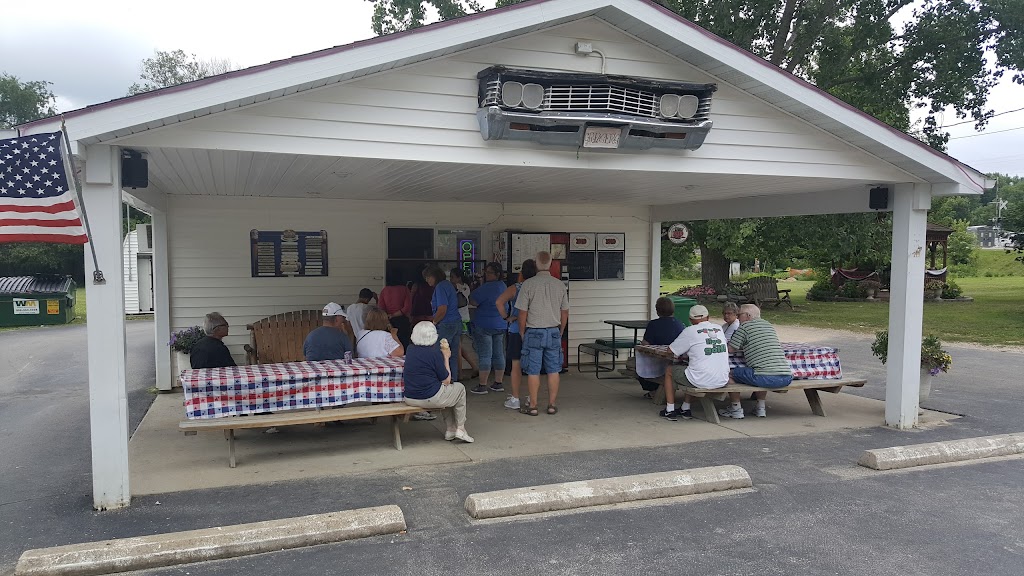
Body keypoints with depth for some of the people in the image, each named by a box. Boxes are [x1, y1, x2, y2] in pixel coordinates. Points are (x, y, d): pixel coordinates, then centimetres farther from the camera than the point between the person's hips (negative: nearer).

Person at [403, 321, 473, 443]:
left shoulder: (410, 350, 4)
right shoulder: (434, 352, -16)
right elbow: (446, 381, -7)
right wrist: (446, 357, 3)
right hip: (430, 398, -7)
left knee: (447, 391, 33)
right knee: (460, 388, 21)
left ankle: (450, 429, 32)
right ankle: (460, 429, 23)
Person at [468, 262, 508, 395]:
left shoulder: (487, 287, -18)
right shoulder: (503, 286, 10)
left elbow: (473, 302, -16)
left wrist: (469, 293, 0)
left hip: (485, 326, -8)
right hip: (501, 325, 8)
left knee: (485, 355, -5)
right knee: (499, 355, 11)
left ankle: (482, 385, -2)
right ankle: (498, 383, 18)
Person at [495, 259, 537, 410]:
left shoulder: (515, 288, -8)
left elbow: (499, 302, -20)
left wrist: (507, 317, -9)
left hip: (517, 331, -3)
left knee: (516, 365, 4)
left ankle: (515, 399, 7)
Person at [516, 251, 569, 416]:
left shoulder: (528, 284, -9)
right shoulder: (560, 285, 1)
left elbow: (523, 312, -8)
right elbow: (565, 313, 7)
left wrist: (522, 333, 6)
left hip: (534, 332, -3)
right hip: (553, 332, 3)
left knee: (533, 371, 3)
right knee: (553, 371, 9)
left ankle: (533, 406, 9)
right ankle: (552, 405, 14)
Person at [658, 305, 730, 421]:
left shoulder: (690, 331, -6)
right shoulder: (719, 329, 9)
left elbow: (671, 350, 2)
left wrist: (686, 352, 23)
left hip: (702, 381, -6)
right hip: (722, 381, 6)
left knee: (669, 370, 21)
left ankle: (670, 410, 24)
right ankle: (685, 409, 37)